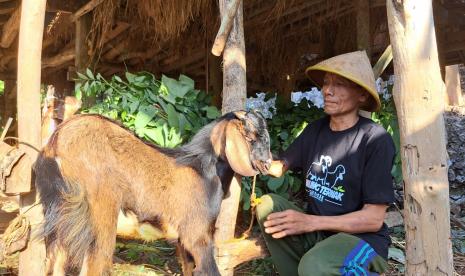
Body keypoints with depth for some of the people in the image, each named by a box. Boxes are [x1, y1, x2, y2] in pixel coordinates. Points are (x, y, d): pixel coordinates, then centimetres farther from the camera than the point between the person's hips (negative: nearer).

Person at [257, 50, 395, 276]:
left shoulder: (376, 140, -16)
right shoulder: (316, 129, 4)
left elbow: (374, 218, -17)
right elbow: (279, 168, 8)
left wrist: (309, 222, -25)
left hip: (362, 239, -6)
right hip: (316, 231, 6)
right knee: (267, 205, -18)